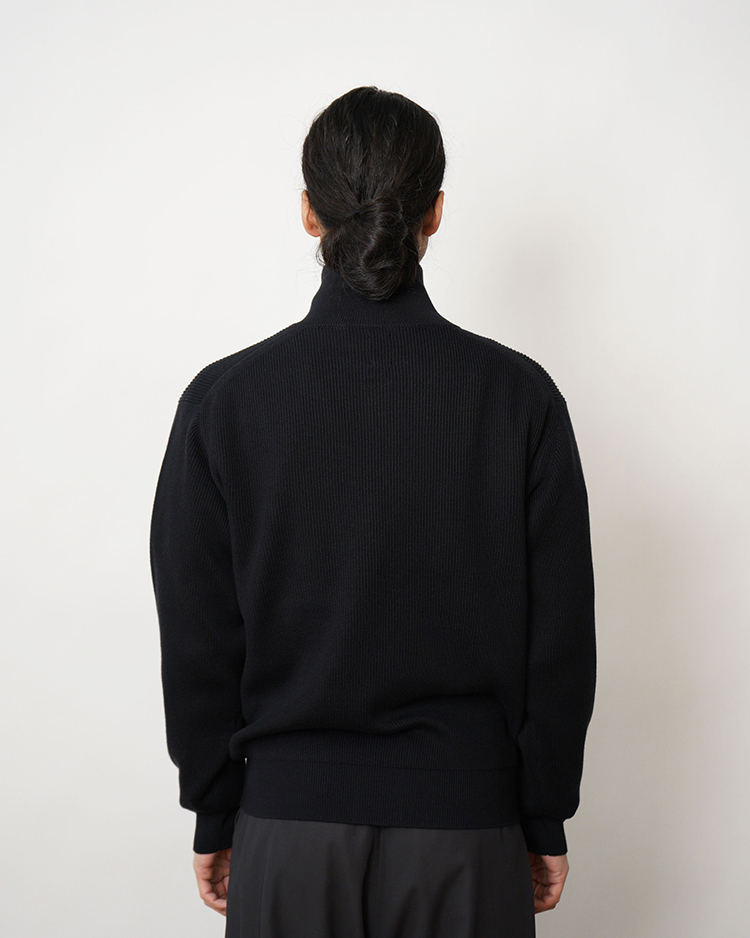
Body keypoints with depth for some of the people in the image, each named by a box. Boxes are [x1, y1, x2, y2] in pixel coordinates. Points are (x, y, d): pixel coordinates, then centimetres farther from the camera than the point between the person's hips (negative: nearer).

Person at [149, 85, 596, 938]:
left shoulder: (224, 399, -8)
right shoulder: (519, 395, -8)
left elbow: (196, 639, -3)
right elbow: (561, 639, -4)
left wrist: (213, 817, 9)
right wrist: (546, 821, 7)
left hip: (289, 815, 0)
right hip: (465, 820, 0)